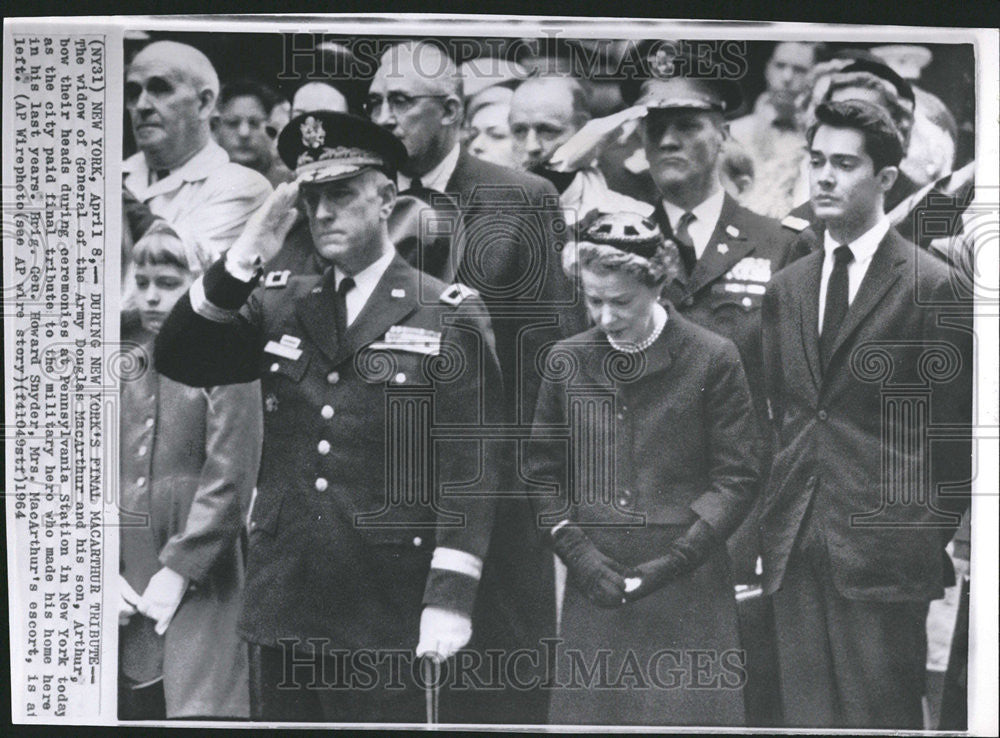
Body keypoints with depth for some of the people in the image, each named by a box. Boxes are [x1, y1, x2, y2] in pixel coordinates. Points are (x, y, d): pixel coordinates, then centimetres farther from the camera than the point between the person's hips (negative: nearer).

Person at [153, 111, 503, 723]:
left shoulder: (450, 316, -3)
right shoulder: (279, 304, 10)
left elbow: (470, 466, -7)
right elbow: (178, 361, 0)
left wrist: (451, 598, -13)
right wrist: (244, 259, -10)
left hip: (384, 622, -4)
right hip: (281, 604, 4)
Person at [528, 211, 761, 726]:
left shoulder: (713, 360, -3)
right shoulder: (566, 361, 7)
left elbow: (737, 477, -2)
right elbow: (542, 474, 10)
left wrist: (674, 558, -11)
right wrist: (577, 552, -4)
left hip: (687, 589, -3)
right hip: (594, 591, 3)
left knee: (687, 712, -2)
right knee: (589, 713, 4)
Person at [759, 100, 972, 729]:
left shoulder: (932, 286, -5)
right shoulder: (787, 288, 13)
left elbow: (952, 429, -3)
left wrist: (932, 538, -1)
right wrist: (777, 521, 11)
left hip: (883, 552, -5)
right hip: (795, 548, 5)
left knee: (880, 716, 1)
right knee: (806, 715, 10)